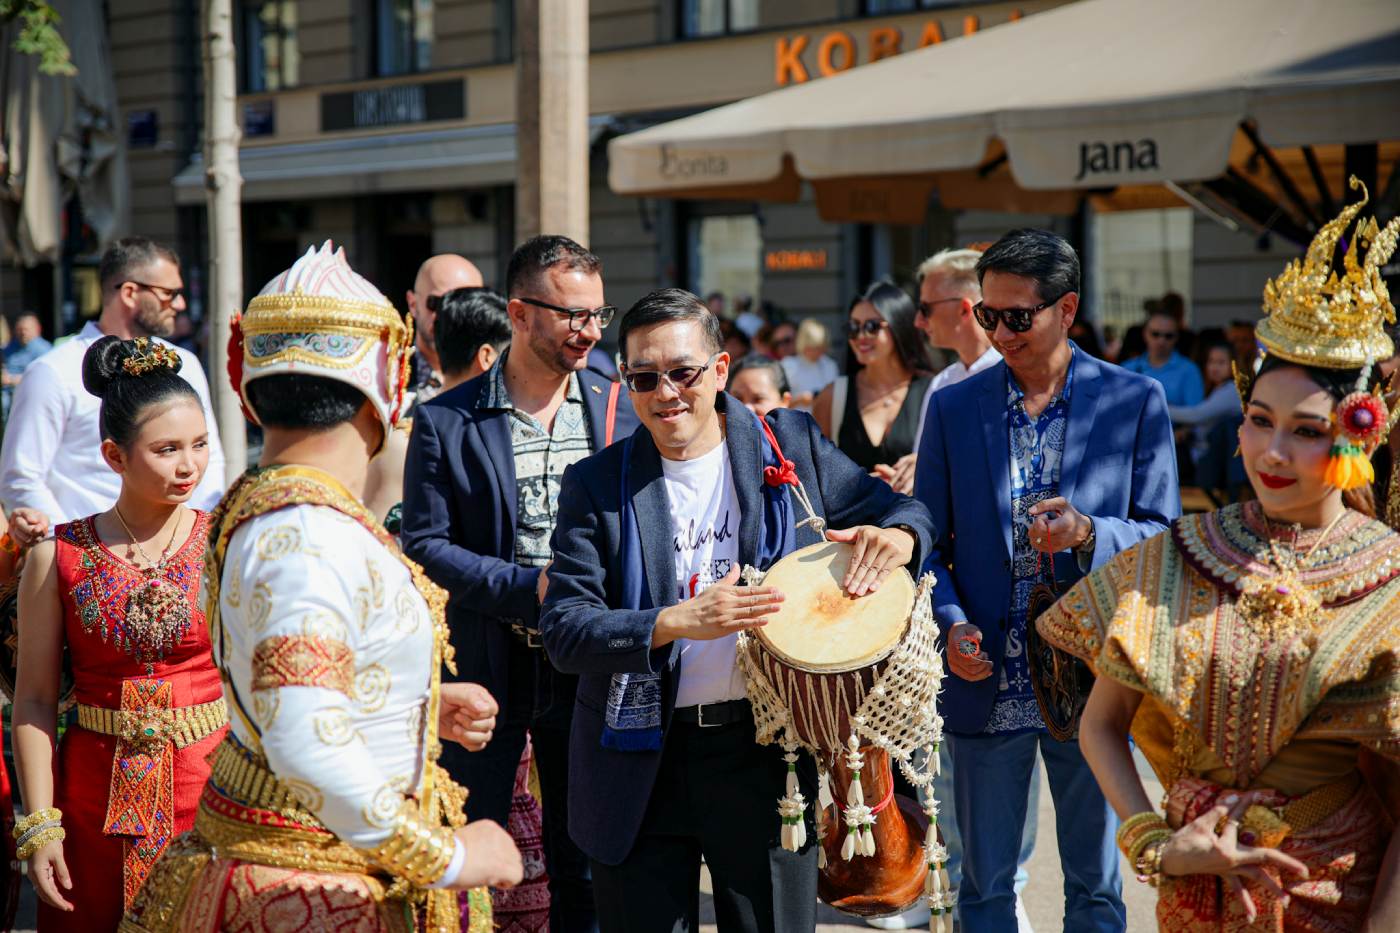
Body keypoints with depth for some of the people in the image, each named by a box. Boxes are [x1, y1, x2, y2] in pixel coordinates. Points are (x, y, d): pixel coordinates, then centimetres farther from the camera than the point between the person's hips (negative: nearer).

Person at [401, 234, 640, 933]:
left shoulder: (621, 411, 3)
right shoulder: (446, 422, -4)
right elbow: (425, 544, -7)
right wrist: (528, 588, -17)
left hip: (586, 665, 2)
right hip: (486, 665, -2)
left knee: (583, 859, 11)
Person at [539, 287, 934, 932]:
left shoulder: (792, 447, 2)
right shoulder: (597, 484, -1)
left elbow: (897, 508, 11)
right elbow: (563, 628, -8)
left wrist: (899, 534, -14)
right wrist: (676, 622, -24)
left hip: (767, 757, 1)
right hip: (642, 765, 0)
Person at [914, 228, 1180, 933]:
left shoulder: (1135, 401, -1)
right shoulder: (952, 407, 4)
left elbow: (1162, 532, -1)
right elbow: (927, 539, 7)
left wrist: (1087, 534, -21)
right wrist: (951, 621, -10)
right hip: (986, 682, 1)